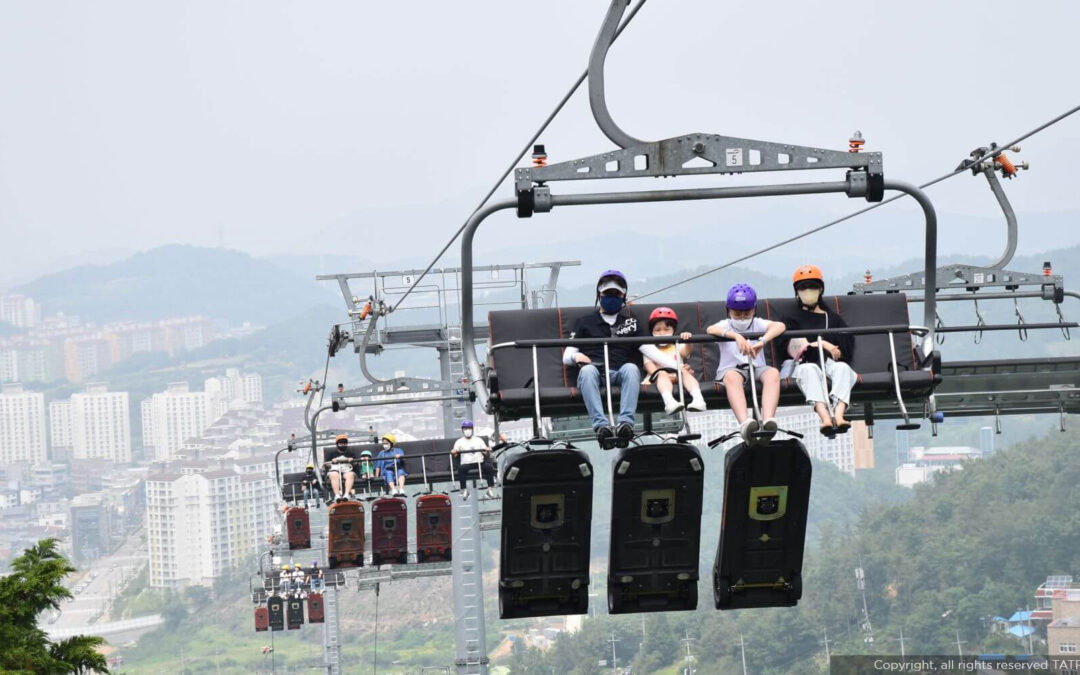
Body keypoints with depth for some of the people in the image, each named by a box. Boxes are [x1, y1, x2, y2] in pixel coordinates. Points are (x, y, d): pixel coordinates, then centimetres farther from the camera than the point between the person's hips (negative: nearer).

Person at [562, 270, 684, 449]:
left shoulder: (632, 322, 25)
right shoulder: (584, 322, 24)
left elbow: (651, 350, 11)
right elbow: (566, 358, 17)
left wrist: (677, 365, -6)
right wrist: (575, 356, -8)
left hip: (620, 374, 0)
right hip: (595, 373, 0)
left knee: (631, 368, -34)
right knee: (587, 370, -35)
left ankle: (626, 422, -52)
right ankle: (600, 425, -53)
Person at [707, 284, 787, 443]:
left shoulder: (758, 324, 15)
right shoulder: (725, 325, 12)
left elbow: (779, 326, -7)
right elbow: (710, 330, -14)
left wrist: (762, 341, -27)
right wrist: (736, 336, -33)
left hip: (757, 368, 2)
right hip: (731, 368, -2)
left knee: (773, 373, -32)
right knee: (732, 376, -38)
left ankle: (768, 419, -52)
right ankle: (745, 423, -60)